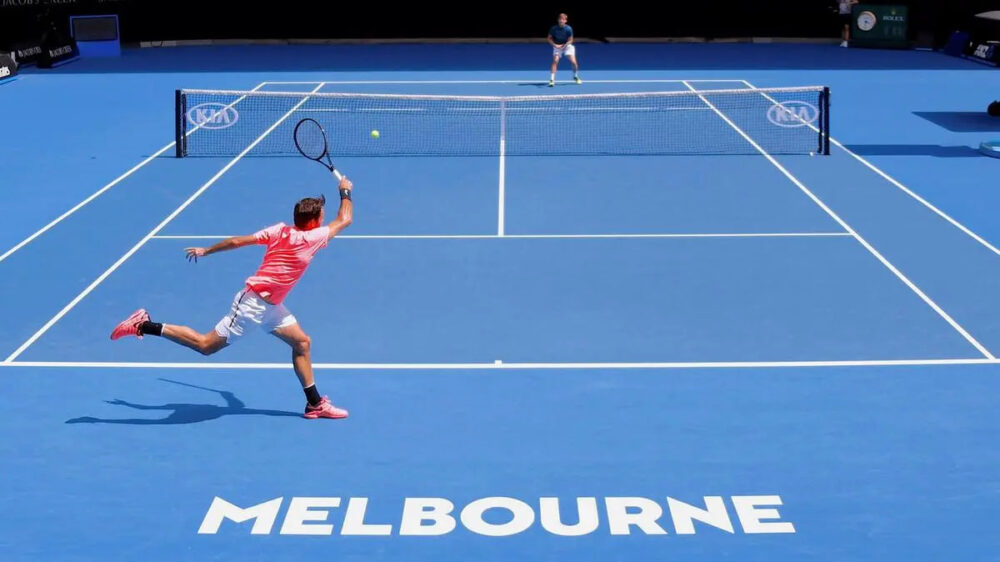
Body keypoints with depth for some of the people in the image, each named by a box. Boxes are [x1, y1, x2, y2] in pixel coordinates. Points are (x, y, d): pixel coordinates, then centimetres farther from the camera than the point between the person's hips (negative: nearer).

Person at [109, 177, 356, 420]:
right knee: (206, 345, -5)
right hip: (254, 303, -9)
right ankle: (144, 326, -2)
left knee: (301, 343, 11)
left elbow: (237, 241, 6)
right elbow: (344, 220, -5)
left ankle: (315, 403, 17)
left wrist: (205, 251, 16)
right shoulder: (310, 239, -18)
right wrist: (345, 192, 10)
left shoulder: (279, 230, 3)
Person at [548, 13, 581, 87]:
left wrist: (564, 46, -27)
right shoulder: (554, 28, -16)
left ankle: (576, 77, 18)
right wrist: (555, 45, -22)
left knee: (573, 62, -11)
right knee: (555, 61, -21)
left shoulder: (568, 29, -18)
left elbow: (570, 40, -11)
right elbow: (549, 38, -5)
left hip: (567, 45, 0)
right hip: (557, 46, 0)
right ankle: (552, 80, -19)